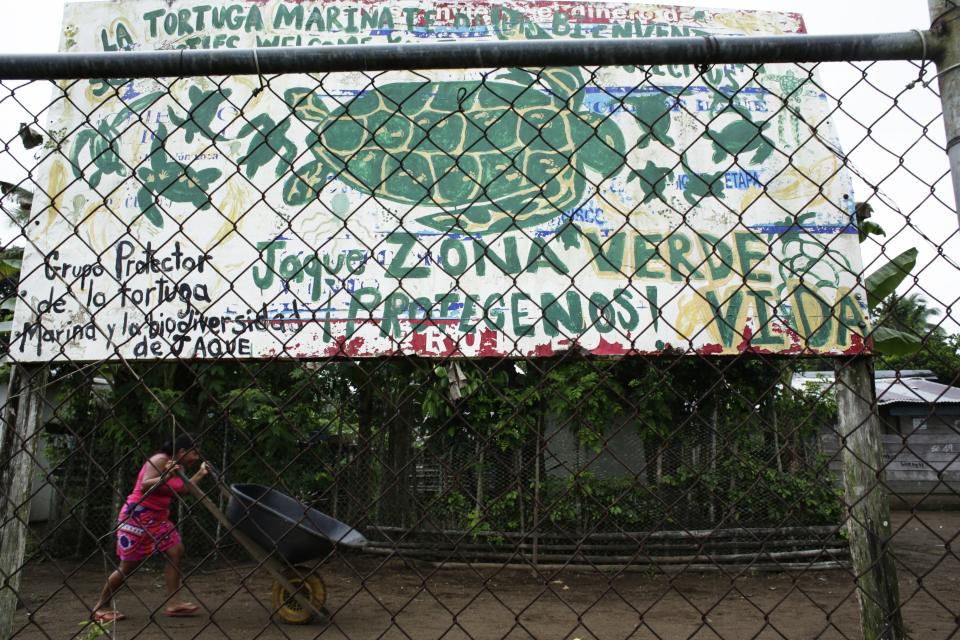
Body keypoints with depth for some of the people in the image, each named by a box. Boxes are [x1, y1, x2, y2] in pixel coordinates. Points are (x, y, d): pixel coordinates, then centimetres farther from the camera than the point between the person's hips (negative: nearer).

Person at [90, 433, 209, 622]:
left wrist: (200, 473, 11)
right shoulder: (160, 460, -18)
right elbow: (144, 486, -27)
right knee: (128, 565, 0)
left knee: (176, 551, 0)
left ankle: (172, 602, 3)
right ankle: (101, 606, 19)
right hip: (138, 514, -9)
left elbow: (183, 490, 12)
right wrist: (166, 477, -38)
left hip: (157, 517, 9)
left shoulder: (176, 466, 7)